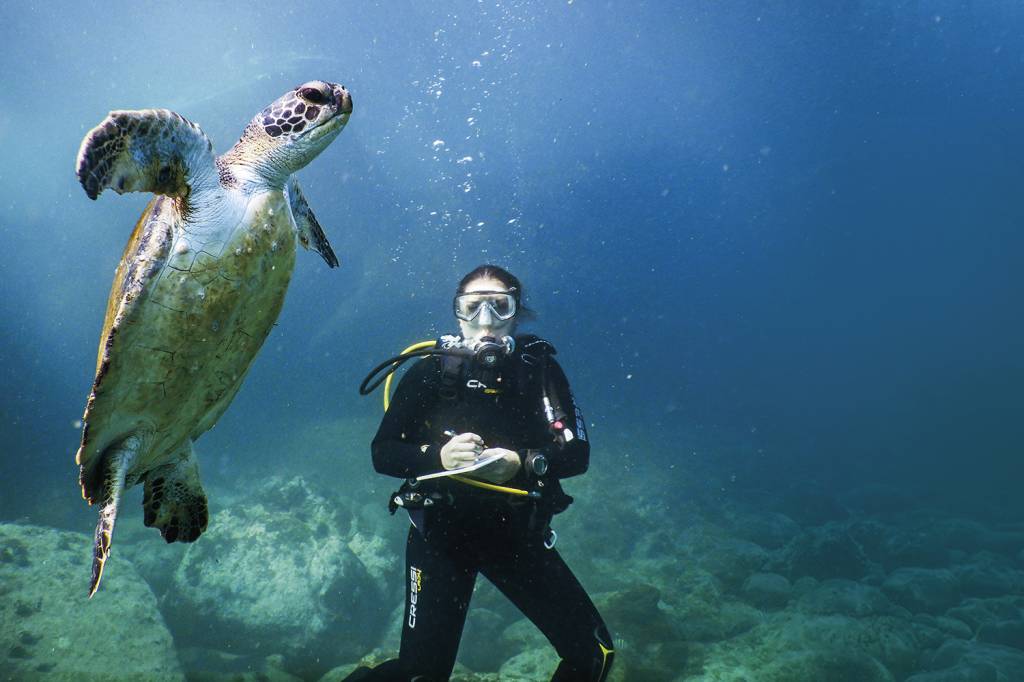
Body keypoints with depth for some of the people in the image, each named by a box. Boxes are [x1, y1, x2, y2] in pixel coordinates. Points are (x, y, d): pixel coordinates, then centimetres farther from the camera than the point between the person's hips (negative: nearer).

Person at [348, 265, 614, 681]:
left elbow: (577, 454, -5)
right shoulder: (429, 373, -8)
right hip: (440, 532, -2)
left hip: (518, 532, 2)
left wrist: (523, 463, -24)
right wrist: (438, 456, -26)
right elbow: (382, 454, -7)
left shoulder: (540, 369, -4)